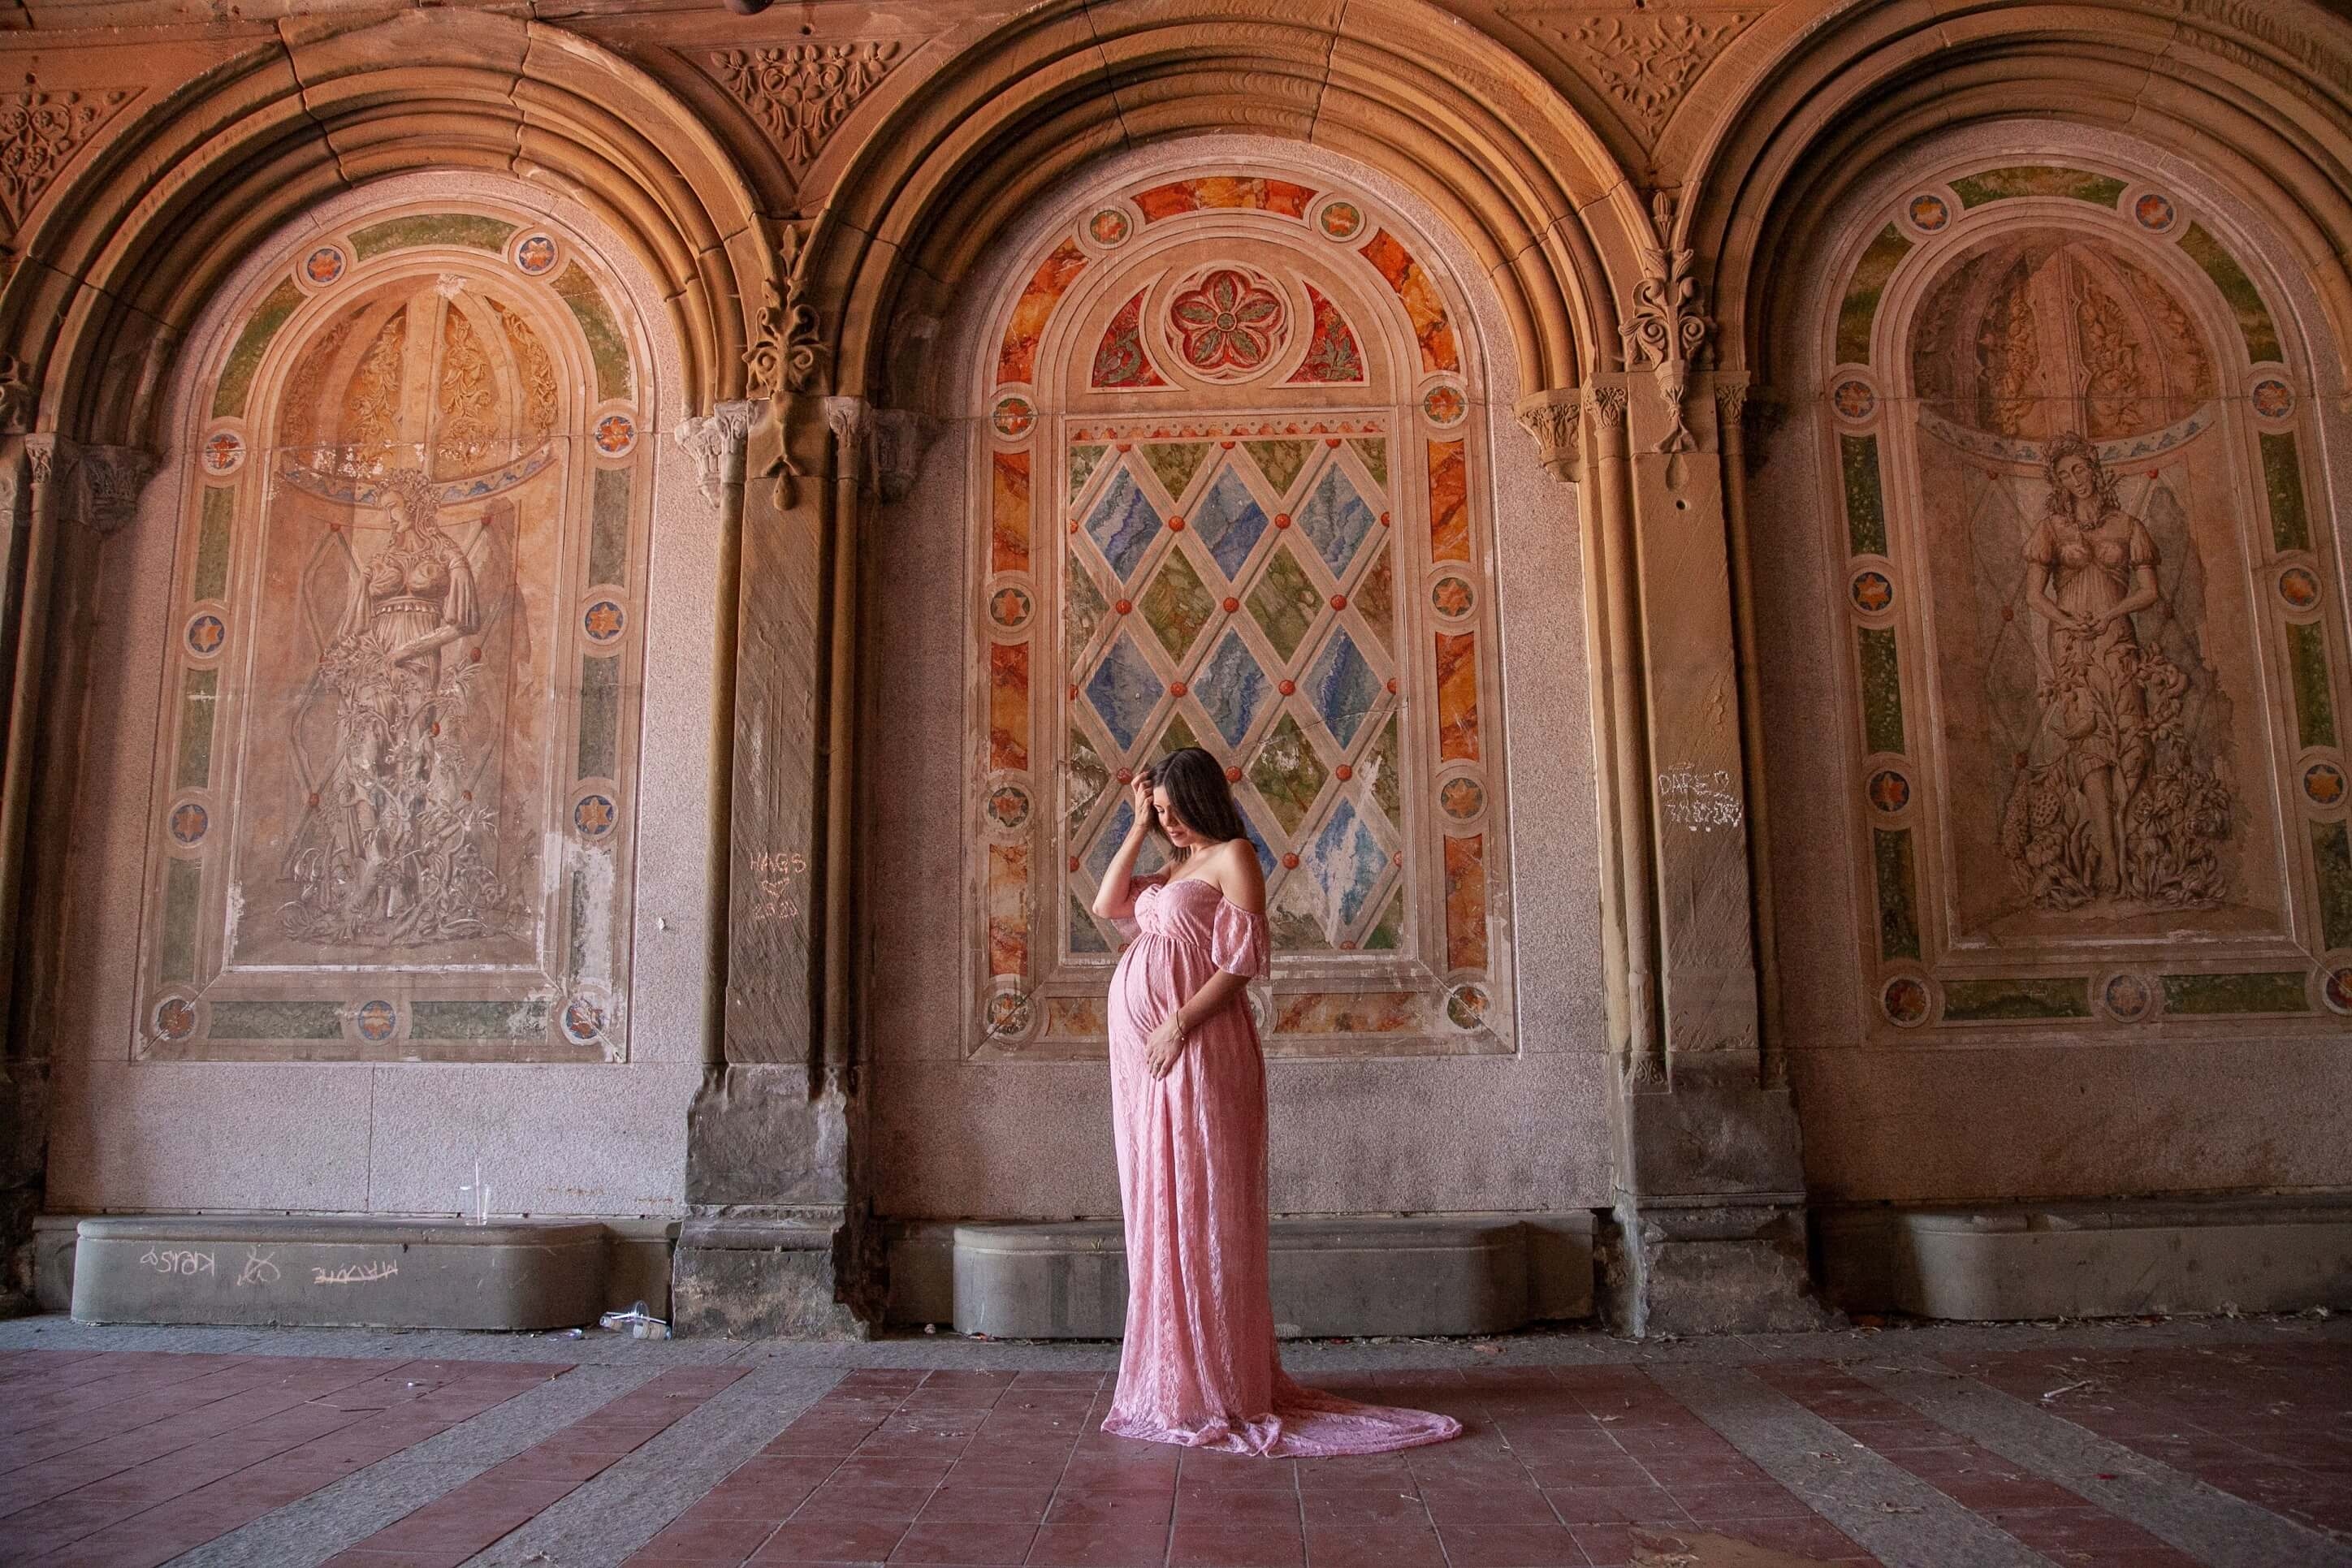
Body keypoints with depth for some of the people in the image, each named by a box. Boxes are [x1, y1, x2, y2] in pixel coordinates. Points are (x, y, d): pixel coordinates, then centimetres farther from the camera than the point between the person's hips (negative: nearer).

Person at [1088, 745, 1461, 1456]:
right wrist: (1138, 825, 11)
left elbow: (1243, 959, -13)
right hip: (1142, 1051, 8)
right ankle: (1172, 1372, 19)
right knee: (1158, 1205, 10)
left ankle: (1212, 1386, 4)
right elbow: (1106, 905, 10)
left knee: (1199, 1204, -4)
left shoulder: (1232, 857, -5)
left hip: (1196, 1050, -8)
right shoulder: (1169, 871, 21)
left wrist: (1179, 1024, -18)